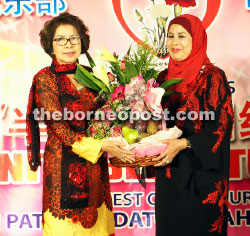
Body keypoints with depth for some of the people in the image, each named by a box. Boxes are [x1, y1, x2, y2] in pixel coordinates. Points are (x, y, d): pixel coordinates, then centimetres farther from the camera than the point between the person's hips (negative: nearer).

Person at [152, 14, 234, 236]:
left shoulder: (212, 77, -8)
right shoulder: (164, 77, 9)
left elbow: (222, 124, -13)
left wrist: (184, 144, -21)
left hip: (201, 171, -5)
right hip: (168, 170, 5)